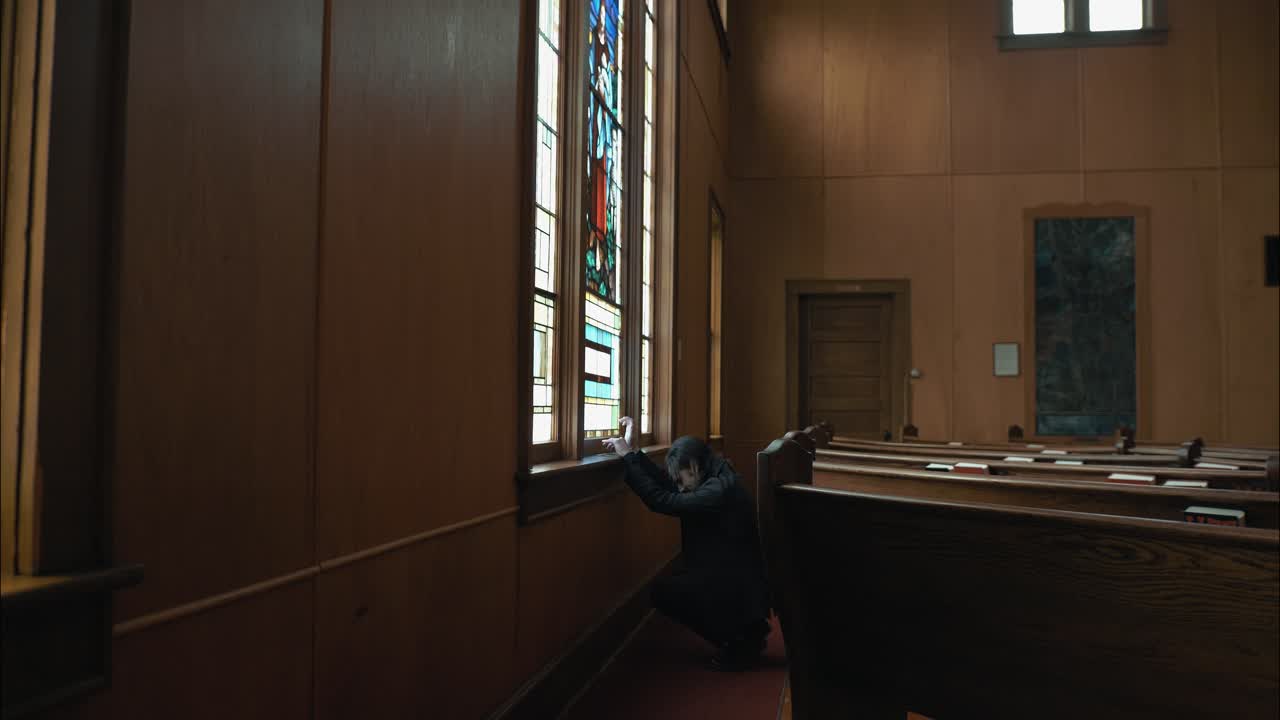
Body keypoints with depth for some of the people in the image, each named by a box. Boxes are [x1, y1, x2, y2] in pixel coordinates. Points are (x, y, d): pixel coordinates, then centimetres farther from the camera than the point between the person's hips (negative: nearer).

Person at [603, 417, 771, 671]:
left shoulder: (719, 491, -23)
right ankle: (746, 633, 18)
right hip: (737, 582, 10)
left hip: (739, 591, -10)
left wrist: (628, 457, -19)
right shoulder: (718, 482, 8)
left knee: (661, 591, -11)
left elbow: (661, 500, -25)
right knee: (673, 584, 21)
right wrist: (633, 453, 4)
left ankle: (738, 641, 0)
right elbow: (666, 484, 8)